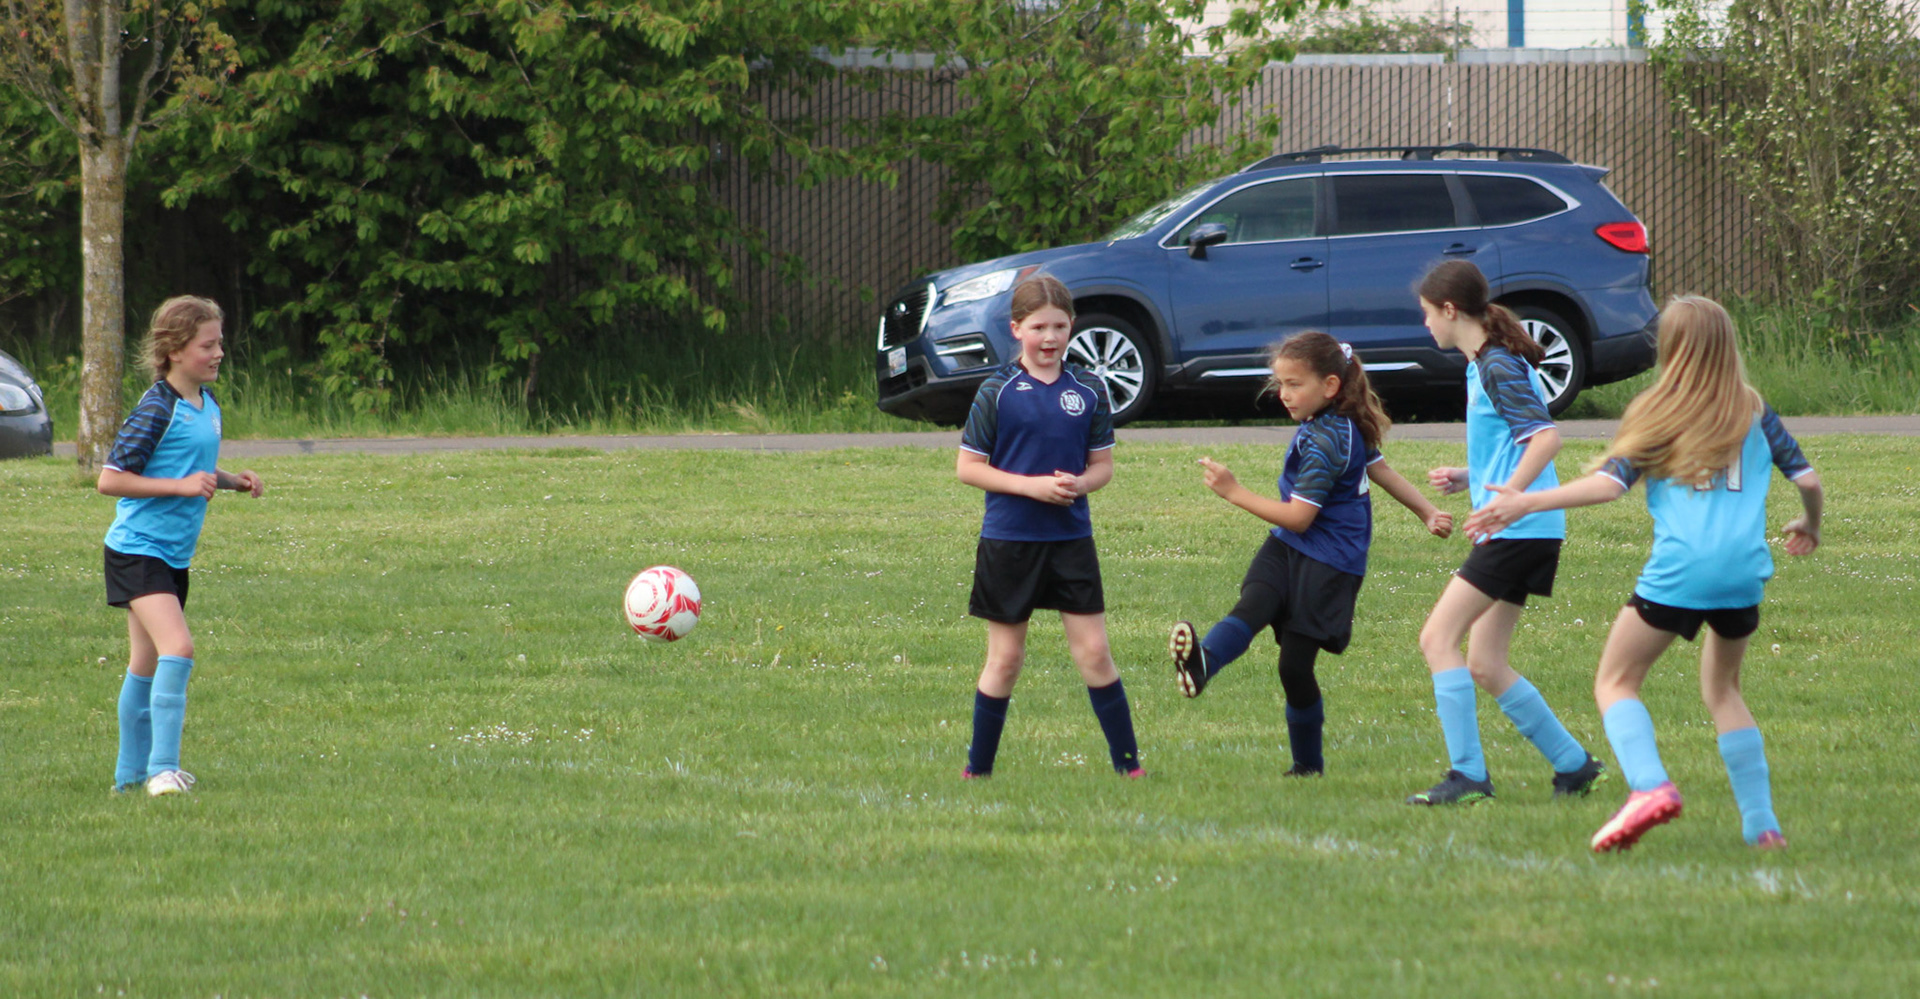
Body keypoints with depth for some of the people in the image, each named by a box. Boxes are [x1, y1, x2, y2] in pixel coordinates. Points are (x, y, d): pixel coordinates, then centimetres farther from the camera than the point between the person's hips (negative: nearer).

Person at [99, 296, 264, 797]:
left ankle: (131, 773, 27)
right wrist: (181, 485, -23)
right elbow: (110, 479, -19)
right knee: (178, 648, -22)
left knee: (147, 664, 17)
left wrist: (231, 480, 5)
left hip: (174, 555, 9)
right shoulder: (156, 410, -17)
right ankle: (162, 769, -23)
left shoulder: (207, 405, 9)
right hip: (137, 549, -9)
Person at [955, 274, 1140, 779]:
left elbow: (1102, 465, 10)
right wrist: (1030, 485, -16)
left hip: (1071, 538, 2)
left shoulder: (1089, 392, 3)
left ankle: (1128, 762, 5)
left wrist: (1080, 483, -13)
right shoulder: (997, 392, -5)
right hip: (1008, 542, -2)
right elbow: (967, 467, -4)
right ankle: (978, 767, 16)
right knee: (1006, 657, 5)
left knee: (1094, 651, -1)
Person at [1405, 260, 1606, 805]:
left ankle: (1468, 775, -15)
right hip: (1518, 534, 10)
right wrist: (1468, 478, 18)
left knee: (1438, 638, -12)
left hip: (1519, 532, -10)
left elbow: (1546, 436, -24)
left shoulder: (1498, 368, -12)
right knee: (1484, 665, 10)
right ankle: (1573, 764, 17)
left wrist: (1511, 494, -33)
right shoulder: (1484, 365, 19)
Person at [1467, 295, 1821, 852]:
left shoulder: (1659, 414, 6)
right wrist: (1809, 527, 35)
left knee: (1615, 683, 3)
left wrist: (1525, 503, -6)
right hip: (1745, 571, 4)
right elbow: (1807, 479, 13)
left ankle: (1648, 785, -23)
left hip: (1679, 570, -4)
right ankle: (1761, 822, 15)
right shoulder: (1754, 414, 14)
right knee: (1722, 689, 23)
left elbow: (1611, 483, -6)